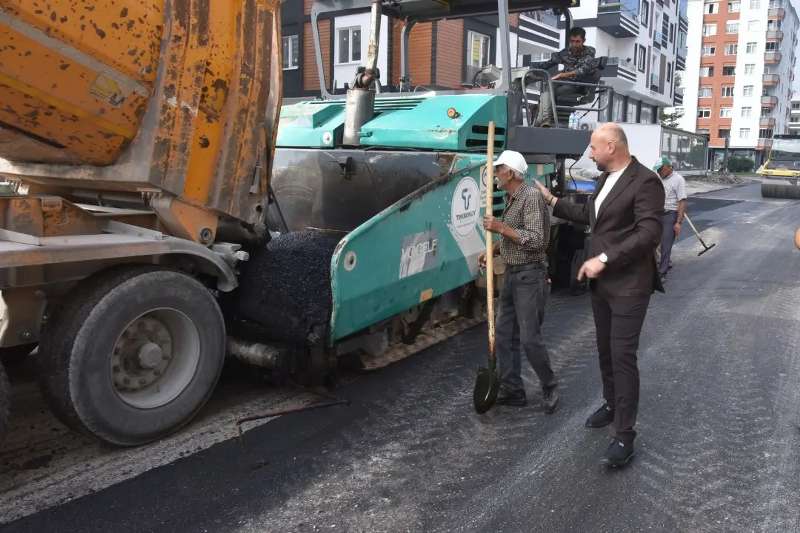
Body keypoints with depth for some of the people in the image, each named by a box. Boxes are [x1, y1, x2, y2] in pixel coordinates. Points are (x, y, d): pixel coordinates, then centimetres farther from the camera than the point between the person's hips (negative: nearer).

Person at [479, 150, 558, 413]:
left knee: (529, 338, -6)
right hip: (511, 273, 9)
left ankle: (549, 388, 16)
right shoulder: (510, 198, 13)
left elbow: (536, 240, -22)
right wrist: (493, 250, 7)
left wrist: (501, 227, -21)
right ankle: (512, 390, 20)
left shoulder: (531, 196, -15)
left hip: (530, 275, -9)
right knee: (505, 334, 9)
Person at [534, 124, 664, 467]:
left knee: (623, 355, -6)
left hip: (628, 285, -8)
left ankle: (624, 434, 2)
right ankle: (611, 404, 36)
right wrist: (552, 201, 25)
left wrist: (604, 259, -25)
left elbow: (648, 234, -24)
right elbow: (588, 214, 26)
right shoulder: (605, 179, 12)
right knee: (605, 350, 17)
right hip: (601, 282, 8)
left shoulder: (645, 181, -16)